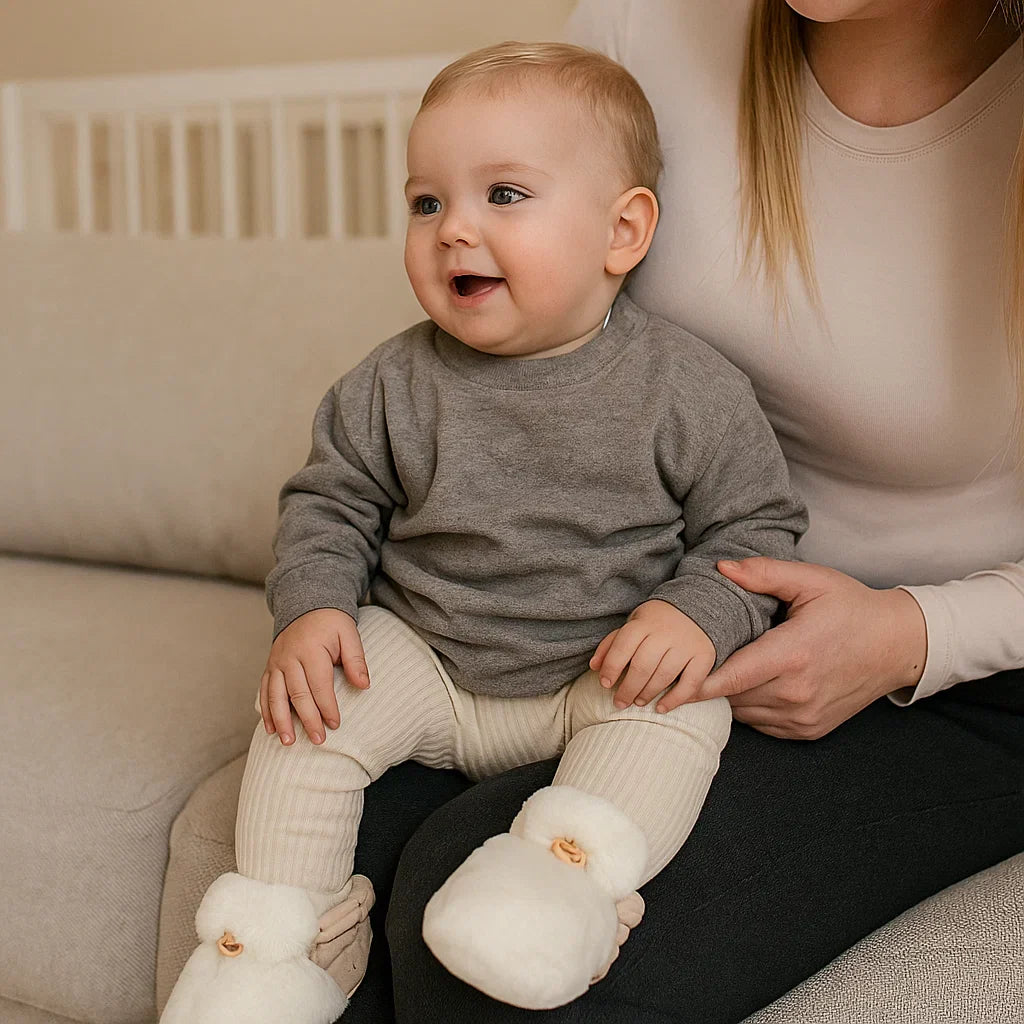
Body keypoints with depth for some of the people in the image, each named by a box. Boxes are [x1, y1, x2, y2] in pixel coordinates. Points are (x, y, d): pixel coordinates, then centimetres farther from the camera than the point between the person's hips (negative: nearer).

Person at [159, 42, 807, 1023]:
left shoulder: (688, 390, -12)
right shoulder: (395, 386, -5)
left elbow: (755, 522, -4)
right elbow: (330, 501, 3)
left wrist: (702, 613, -22)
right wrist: (308, 607, -14)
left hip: (606, 674, -1)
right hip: (417, 656, 2)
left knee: (681, 715, -27)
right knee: (311, 705, -17)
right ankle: (281, 935, -6)